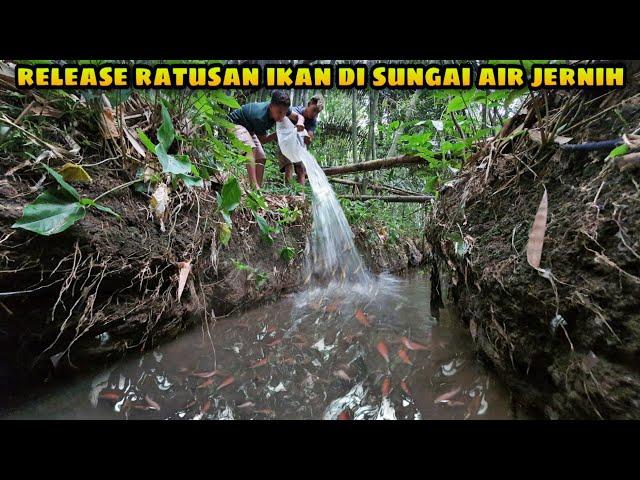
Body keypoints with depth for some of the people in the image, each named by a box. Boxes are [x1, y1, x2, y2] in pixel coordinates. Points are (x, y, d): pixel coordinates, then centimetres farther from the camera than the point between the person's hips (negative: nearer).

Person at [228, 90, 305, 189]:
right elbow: (263, 140, -22)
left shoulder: (280, 108, -20)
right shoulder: (260, 117, -37)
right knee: (250, 148, -32)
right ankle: (254, 187, -40)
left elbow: (299, 116, -9)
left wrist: (300, 122, -31)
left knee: (260, 157, -2)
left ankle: (258, 188, -1)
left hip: (248, 127, 8)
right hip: (235, 123, -8)